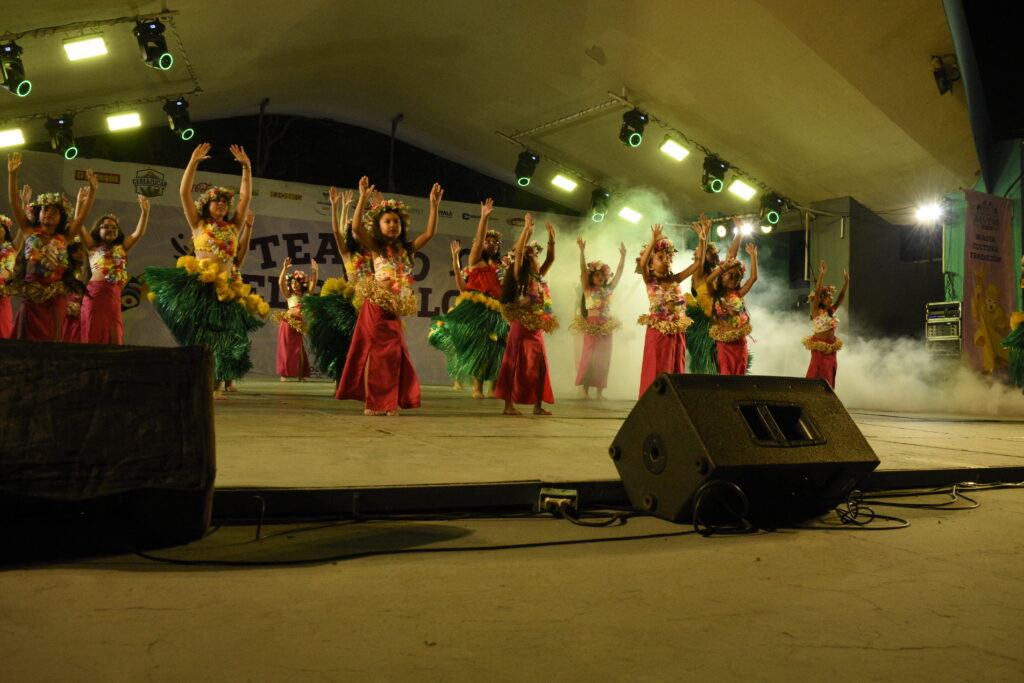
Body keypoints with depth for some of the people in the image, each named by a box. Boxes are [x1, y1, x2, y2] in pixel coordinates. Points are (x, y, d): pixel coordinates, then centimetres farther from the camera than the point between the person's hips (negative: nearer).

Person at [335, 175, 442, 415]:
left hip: (395, 310, 5)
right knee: (374, 352, -4)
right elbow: (356, 228, -11)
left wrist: (434, 205, 6)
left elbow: (430, 233, 11)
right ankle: (370, 403, 1)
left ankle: (388, 402, 12)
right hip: (377, 306, -5)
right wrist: (363, 198, -16)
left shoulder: (407, 250, 14)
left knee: (395, 354, 5)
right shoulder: (376, 247, 3)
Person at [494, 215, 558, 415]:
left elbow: (551, 259, 21)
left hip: (537, 328, 7)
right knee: (516, 365, -5)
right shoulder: (520, 276, -4)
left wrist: (551, 239, 13)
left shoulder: (539, 278, 14)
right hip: (522, 326, -7)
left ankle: (538, 405, 14)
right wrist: (527, 229, -14)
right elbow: (518, 251, -14)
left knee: (539, 366, 8)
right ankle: (509, 404, -2)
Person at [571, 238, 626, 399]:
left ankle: (600, 390, 9)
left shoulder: (608, 289, 12)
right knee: (589, 356, -6)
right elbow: (583, 269, -8)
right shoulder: (588, 289, 1)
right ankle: (585, 389, 0)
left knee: (604, 358, 4)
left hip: (606, 327, 4)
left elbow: (619, 273, 12)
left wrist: (623, 255, 6)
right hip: (592, 326, -4)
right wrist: (582, 251, -18)